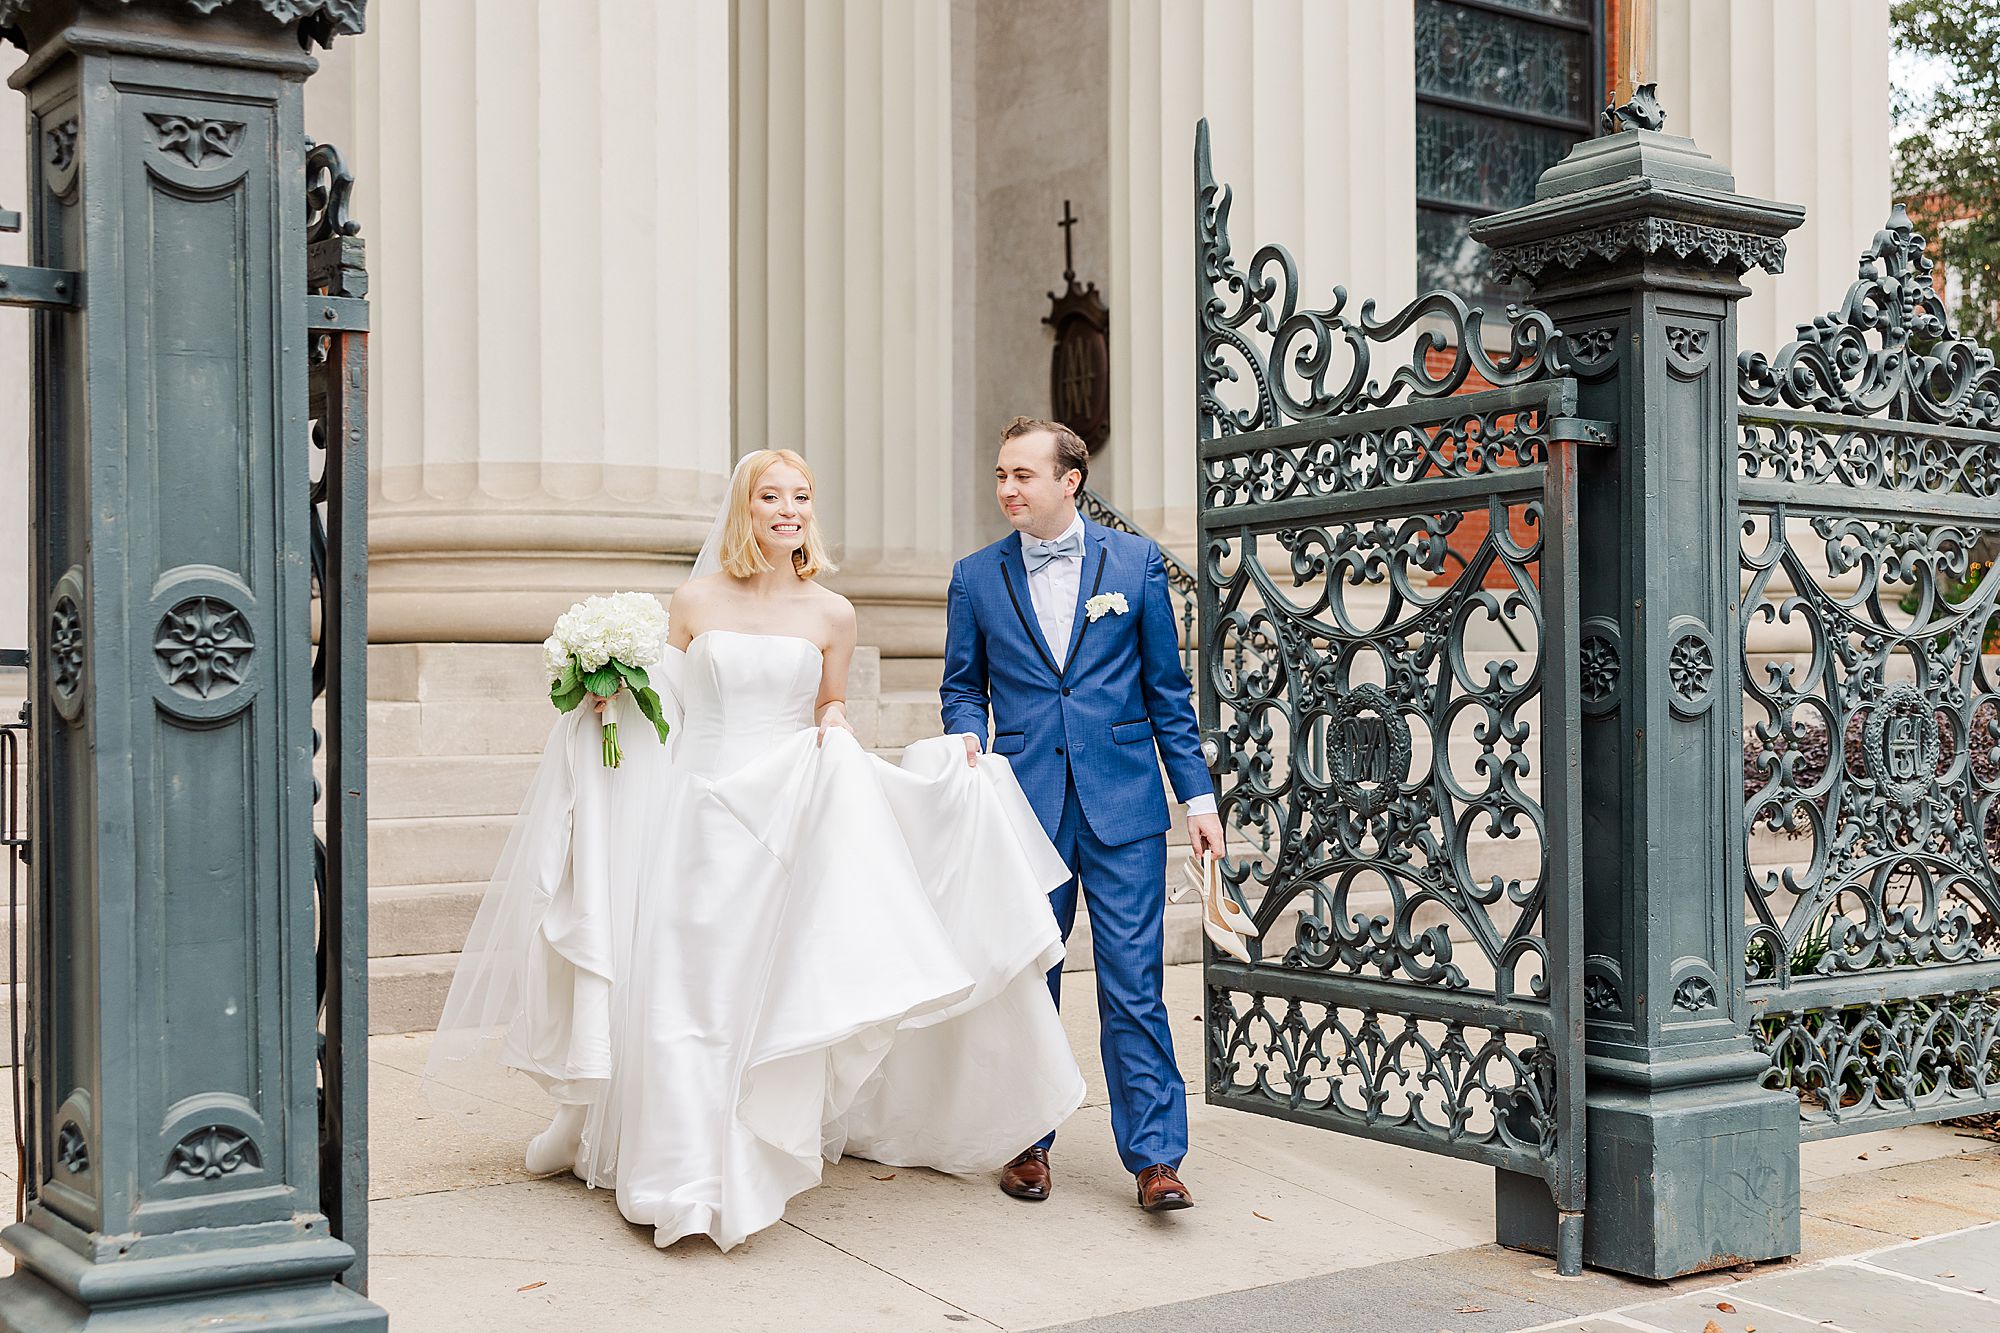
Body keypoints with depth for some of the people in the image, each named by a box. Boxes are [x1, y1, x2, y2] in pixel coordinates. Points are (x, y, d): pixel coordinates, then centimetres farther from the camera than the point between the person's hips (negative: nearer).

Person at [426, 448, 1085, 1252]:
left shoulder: (831, 614, 5)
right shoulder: (695, 601, 4)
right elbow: (659, 707, 13)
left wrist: (834, 728, -5)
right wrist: (607, 694, -5)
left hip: (786, 819, 0)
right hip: (698, 814, 0)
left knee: (774, 992, 0)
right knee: (683, 989, -1)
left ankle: (752, 1172, 14)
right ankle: (689, 1175, 14)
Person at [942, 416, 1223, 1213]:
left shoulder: (1136, 562, 4)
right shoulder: (976, 577, 7)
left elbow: (1167, 690, 7)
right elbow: (962, 687, 13)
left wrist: (1198, 795, 3)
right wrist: (967, 739, -9)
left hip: (1122, 801, -1)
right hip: (1023, 805, 2)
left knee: (1133, 984, -2)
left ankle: (1154, 1157, 5)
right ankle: (1028, 1145, 22)